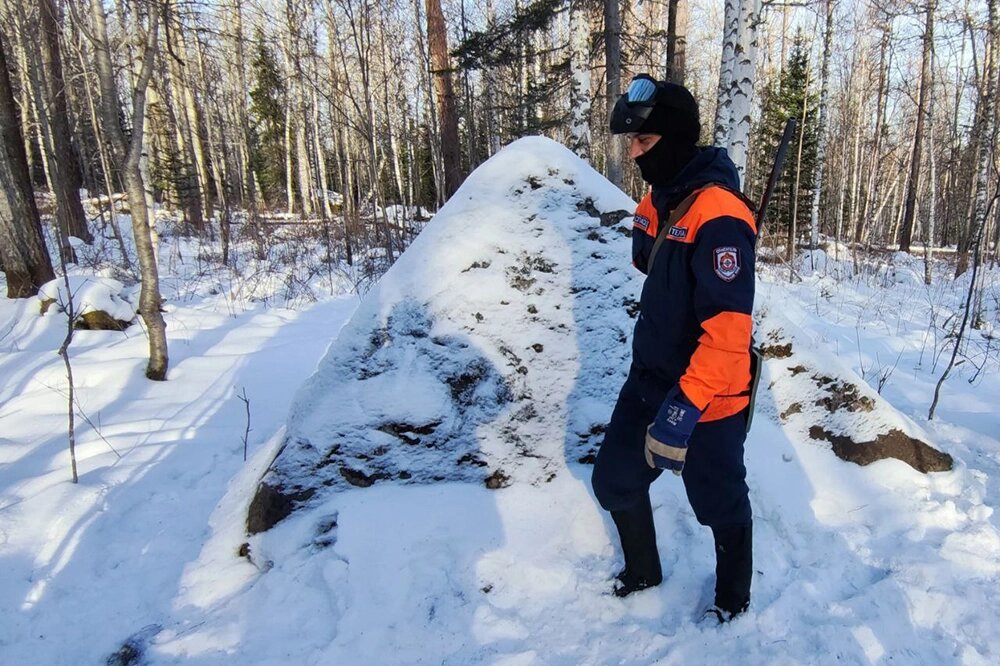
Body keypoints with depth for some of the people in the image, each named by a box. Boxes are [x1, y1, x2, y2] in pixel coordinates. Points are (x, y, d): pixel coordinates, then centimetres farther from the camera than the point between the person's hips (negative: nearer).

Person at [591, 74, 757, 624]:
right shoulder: (657, 201, 4)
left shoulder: (718, 216, -24)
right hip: (650, 382, 8)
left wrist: (682, 411, -30)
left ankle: (733, 600, 41)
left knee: (719, 505, 13)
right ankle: (642, 573, 43)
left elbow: (728, 330, -29)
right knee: (614, 481, 16)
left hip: (706, 400, -8)